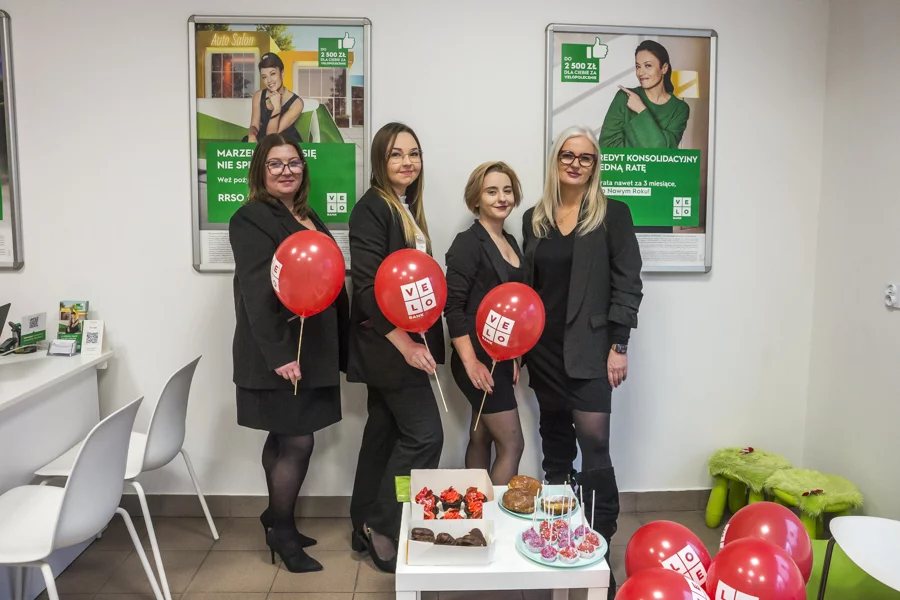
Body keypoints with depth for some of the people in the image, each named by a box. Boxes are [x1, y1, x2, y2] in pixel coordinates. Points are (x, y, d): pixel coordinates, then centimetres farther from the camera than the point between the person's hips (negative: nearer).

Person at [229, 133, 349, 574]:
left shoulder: (308, 217, 15)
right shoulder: (252, 219, -10)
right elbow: (257, 293, -18)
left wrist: (337, 347, 14)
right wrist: (279, 354, -24)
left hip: (312, 350, 8)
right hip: (281, 353, -8)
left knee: (283, 438, 16)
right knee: (297, 442, -3)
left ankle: (278, 524, 29)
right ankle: (282, 533, 16)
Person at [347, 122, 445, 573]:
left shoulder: (409, 207, 13)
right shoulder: (372, 207, -13)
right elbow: (367, 285, -21)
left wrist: (418, 339, 11)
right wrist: (404, 343, -23)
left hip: (404, 340, 9)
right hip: (388, 344, -9)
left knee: (384, 431, 14)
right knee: (424, 434, -7)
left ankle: (365, 529, 26)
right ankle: (384, 529, 9)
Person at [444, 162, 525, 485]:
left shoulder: (510, 242, 12)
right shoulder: (468, 242, -12)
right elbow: (453, 307, -17)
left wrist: (514, 356, 13)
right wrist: (470, 362, -21)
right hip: (479, 360, -8)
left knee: (481, 439, 14)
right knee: (512, 443, -3)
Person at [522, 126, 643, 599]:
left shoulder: (612, 214, -2)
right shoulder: (534, 219, 10)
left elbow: (627, 285, -5)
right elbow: (526, 285, 11)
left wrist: (618, 347, -11)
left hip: (589, 351, -4)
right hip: (544, 350, 4)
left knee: (594, 447, -7)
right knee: (554, 445, 14)